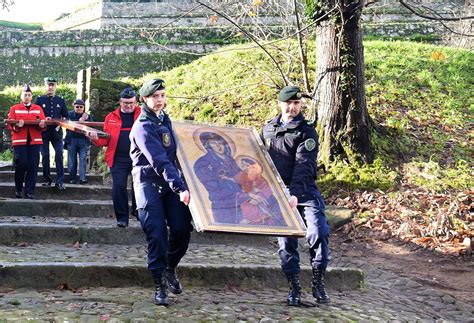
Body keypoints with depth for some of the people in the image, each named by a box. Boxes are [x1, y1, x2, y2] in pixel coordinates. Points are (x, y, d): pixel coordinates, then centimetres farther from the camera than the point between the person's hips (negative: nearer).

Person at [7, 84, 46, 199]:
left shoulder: (38, 109, 13)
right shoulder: (14, 108, 9)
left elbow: (43, 126, 7)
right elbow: (10, 125, 2)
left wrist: (42, 125, -15)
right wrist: (17, 126, -19)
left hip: (35, 141, 2)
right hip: (19, 141, -2)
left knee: (33, 166, -2)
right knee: (21, 165, -4)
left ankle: (30, 191, 4)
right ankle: (18, 189, 15)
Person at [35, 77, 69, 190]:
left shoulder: (61, 101, 12)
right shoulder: (39, 100, 7)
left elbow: (66, 116, 13)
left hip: (57, 132, 0)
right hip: (43, 132, 0)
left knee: (59, 155, -7)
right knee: (45, 156, 3)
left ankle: (60, 181, -7)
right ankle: (46, 179, 13)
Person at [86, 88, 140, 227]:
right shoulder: (112, 117, 11)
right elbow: (106, 139, 11)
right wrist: (96, 138, -8)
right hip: (118, 159, 1)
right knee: (119, 187, -4)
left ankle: (137, 211, 27)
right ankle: (122, 218, 6)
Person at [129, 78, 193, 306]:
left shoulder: (166, 120, 13)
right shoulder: (142, 127, -11)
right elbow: (159, 161, -22)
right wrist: (180, 188, -30)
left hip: (171, 182, 6)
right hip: (149, 183, -6)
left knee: (182, 230, -5)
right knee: (157, 233, -8)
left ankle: (170, 268, 21)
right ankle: (160, 285, 2)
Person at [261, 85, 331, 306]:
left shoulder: (307, 132, -4)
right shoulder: (268, 129, 11)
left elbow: (303, 166, -16)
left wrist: (295, 193, -28)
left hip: (304, 191, -3)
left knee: (319, 232, -16)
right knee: (286, 241, 3)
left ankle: (318, 282, -1)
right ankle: (294, 288, 12)